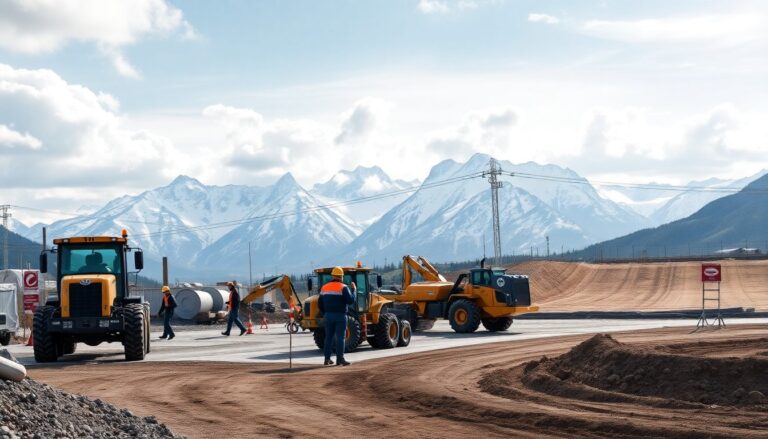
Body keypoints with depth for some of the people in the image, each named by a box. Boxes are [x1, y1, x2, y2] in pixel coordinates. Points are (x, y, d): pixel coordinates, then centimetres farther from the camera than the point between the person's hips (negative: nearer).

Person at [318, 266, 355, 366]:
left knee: (328, 337, 9)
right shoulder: (343, 287, -9)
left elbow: (320, 304, 11)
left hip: (328, 316, 5)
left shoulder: (324, 287, 8)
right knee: (340, 338, -3)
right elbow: (350, 301, -14)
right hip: (340, 315, -5)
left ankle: (327, 359, 9)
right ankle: (340, 359, -7)